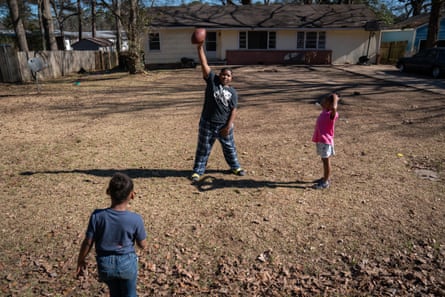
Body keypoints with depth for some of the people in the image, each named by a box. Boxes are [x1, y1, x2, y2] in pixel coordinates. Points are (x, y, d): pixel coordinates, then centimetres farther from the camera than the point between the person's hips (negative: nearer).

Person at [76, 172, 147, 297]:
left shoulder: (97, 216, -20)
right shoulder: (136, 219, -22)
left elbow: (88, 242, -10)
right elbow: (143, 245, -9)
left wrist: (80, 261, 6)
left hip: (105, 263, 2)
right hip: (127, 263, -1)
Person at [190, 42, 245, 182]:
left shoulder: (233, 92, 0)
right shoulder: (212, 80, -3)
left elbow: (234, 111, -3)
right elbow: (204, 65, -11)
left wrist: (228, 126, -11)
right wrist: (200, 48, -19)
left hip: (224, 125, 2)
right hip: (207, 123, -1)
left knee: (229, 147, 17)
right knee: (203, 148, 8)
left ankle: (235, 167, 37)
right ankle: (198, 170, 21)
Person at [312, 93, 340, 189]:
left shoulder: (332, 114, -19)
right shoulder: (324, 111, 7)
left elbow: (334, 108, -41)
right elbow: (322, 103, 30)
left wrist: (335, 98, -26)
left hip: (326, 141, -9)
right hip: (320, 140, 9)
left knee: (326, 160, -1)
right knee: (324, 160, 19)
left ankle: (326, 182, 8)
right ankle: (326, 178, 33)